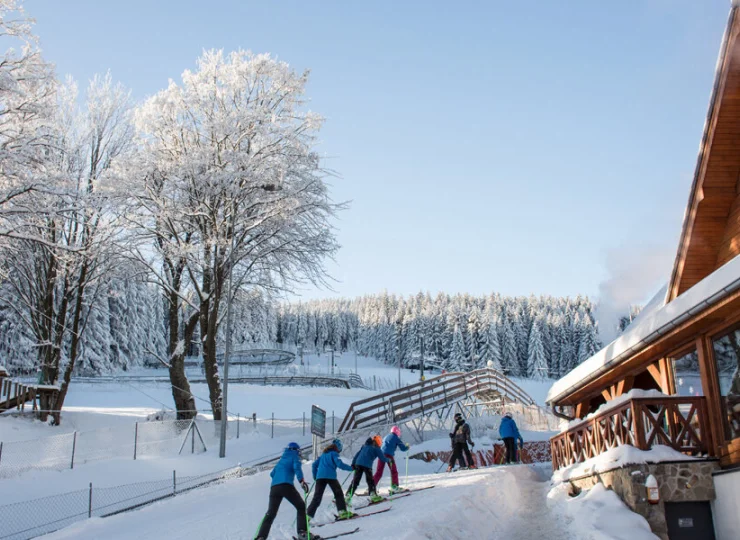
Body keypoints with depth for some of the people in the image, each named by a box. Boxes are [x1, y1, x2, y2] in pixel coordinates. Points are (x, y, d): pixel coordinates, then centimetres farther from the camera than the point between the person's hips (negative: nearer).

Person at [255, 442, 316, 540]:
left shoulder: (282, 459, 30)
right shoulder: (295, 456, 13)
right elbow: (297, 467, -8)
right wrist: (302, 480, -18)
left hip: (274, 487, 5)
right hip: (286, 485, -5)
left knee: (270, 514, 9)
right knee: (301, 506, 8)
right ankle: (302, 532, -7)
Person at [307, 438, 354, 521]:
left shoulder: (324, 454, 26)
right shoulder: (334, 453, 5)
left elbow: (314, 465, 25)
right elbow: (340, 464, -10)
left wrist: (315, 476, 31)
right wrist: (351, 468, -2)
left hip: (320, 477, 5)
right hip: (330, 476, -5)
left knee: (317, 497, 3)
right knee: (338, 494, 8)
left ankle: (308, 515, -6)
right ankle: (342, 512, -2)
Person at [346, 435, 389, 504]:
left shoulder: (365, 445, 25)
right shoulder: (376, 448, 10)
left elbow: (357, 454, 23)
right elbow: (382, 458, 9)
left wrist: (353, 463, 24)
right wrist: (388, 460, 29)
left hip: (358, 464, 4)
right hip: (367, 465, -4)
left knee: (355, 481, 6)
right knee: (370, 481, 8)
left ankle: (348, 496, 1)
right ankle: (373, 495, 2)